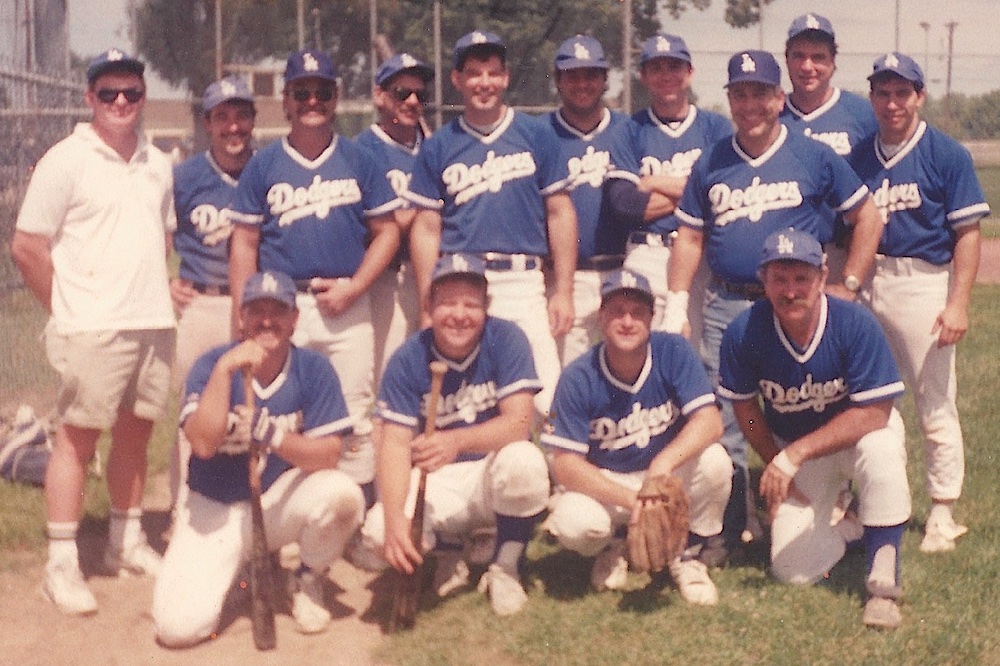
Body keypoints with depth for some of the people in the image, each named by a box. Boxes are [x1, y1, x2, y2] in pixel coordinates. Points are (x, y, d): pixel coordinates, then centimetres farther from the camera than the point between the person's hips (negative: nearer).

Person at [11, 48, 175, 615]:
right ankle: (63, 563, 3)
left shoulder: (158, 164, 12)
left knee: (136, 432, 13)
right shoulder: (66, 161, -6)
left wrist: (153, 295, 12)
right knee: (78, 436, -2)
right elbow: (27, 247, -7)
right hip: (93, 329, -6)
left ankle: (127, 542, 25)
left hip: (155, 323, 6)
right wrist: (68, 310, -3)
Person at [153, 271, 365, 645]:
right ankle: (246, 568, 15)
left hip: (281, 500, 1)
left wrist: (274, 436, -33)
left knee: (343, 493, -32)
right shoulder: (212, 365, -11)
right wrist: (225, 370, -32)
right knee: (179, 627, -19)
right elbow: (203, 444, -25)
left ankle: (309, 582, 0)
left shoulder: (313, 369, -9)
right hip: (215, 508, -1)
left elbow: (329, 454, -17)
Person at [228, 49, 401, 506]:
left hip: (347, 308, 0)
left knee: (354, 417, 0)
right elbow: (244, 244, 7)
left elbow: (386, 231, 8)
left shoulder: (360, 161, 9)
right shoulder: (262, 166, 8)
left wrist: (354, 287, -6)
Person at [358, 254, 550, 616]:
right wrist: (395, 519, -32)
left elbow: (519, 422, -21)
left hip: (493, 475, -1)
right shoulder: (408, 359, -9)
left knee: (524, 460, -36)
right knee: (377, 531, -28)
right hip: (437, 483, 1)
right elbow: (395, 442, -15)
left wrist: (457, 441, -41)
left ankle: (505, 569, -8)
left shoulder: (506, 339, -12)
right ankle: (448, 553, 9)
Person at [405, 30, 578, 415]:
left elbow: (559, 213, 7)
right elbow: (427, 228, 8)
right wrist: (427, 307, 2)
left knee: (543, 402, -8)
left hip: (524, 283, 0)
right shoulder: (438, 147, 9)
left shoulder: (535, 136, 7)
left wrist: (563, 292, 1)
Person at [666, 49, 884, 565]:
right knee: (723, 425, 3)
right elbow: (690, 237, 13)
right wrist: (677, 305, 4)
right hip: (725, 308, 2)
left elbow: (868, 218, 6)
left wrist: (848, 286, 0)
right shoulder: (710, 164, 9)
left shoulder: (815, 157, 2)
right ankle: (726, 531, 13)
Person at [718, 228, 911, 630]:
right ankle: (849, 527, 24)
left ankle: (883, 582, -25)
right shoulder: (744, 333, -21)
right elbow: (745, 408, -4)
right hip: (791, 450, 2)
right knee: (792, 571, -9)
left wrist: (795, 455, -32)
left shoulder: (855, 324, -27)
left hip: (860, 432, -2)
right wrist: (776, 467, -1)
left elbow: (873, 414, -27)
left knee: (881, 452, -39)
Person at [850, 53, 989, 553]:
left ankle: (942, 514, 10)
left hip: (924, 284, -4)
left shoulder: (947, 155, -3)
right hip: (865, 285, 4)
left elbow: (967, 234, -6)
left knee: (936, 407, 1)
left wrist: (957, 303, -13)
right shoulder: (858, 157, 9)